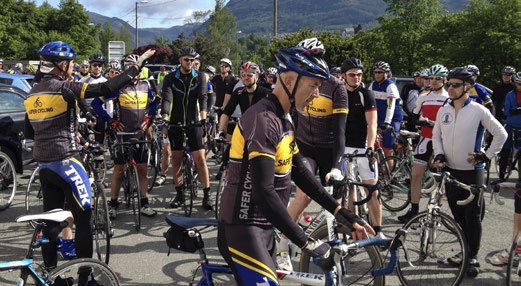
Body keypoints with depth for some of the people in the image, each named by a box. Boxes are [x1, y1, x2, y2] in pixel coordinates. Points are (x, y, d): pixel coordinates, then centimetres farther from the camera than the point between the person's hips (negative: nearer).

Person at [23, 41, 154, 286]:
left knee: (51, 220, 14)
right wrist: (137, 66, -16)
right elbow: (105, 88, -21)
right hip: (65, 162, -8)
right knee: (83, 218, 1)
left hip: (43, 164, 8)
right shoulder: (63, 87, -13)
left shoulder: (32, 94, 10)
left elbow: (28, 133, 17)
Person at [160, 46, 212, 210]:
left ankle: (206, 195, 0)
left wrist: (203, 118, -28)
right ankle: (179, 194, 19)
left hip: (194, 122, -1)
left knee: (200, 158, -7)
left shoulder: (200, 77, 1)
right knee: (176, 159, 7)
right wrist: (165, 119, -29)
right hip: (175, 123, 1)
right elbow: (166, 99, -12)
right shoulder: (170, 78, 1)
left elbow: (202, 98, -12)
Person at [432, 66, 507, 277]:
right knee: (458, 215, 13)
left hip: (472, 172, -5)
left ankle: (473, 257, 12)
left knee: (472, 216, 1)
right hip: (450, 170, 5)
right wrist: (439, 155, 0)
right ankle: (466, 250, 28)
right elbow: (436, 136, 15)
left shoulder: (478, 111, -10)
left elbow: (501, 134, -4)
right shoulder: (443, 111, 4)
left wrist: (486, 155, -8)